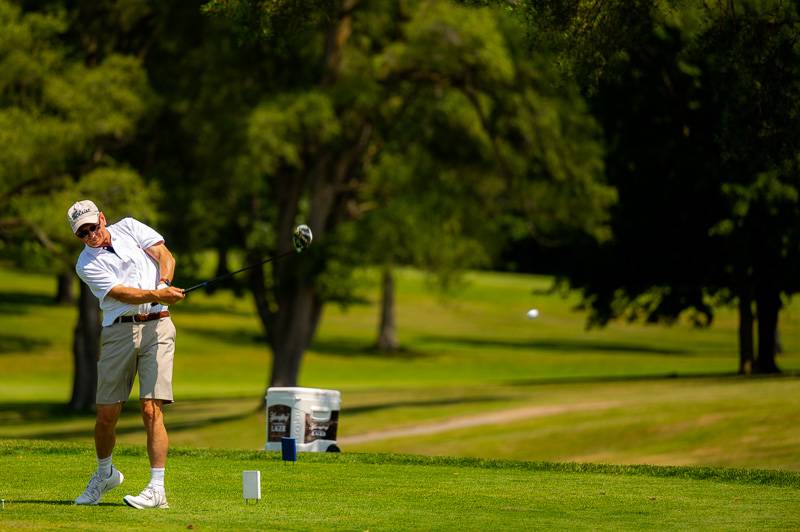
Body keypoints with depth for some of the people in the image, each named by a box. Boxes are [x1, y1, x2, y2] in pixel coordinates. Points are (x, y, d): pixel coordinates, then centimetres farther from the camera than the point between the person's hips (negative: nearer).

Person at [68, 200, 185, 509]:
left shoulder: (130, 228, 10)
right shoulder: (86, 265, 2)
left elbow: (165, 256, 2)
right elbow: (122, 294, -11)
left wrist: (164, 283, -19)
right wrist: (158, 294, -27)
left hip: (156, 325, -1)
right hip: (117, 331, 1)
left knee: (151, 409, -11)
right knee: (106, 413, 2)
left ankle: (157, 489, -13)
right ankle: (105, 473, 30)